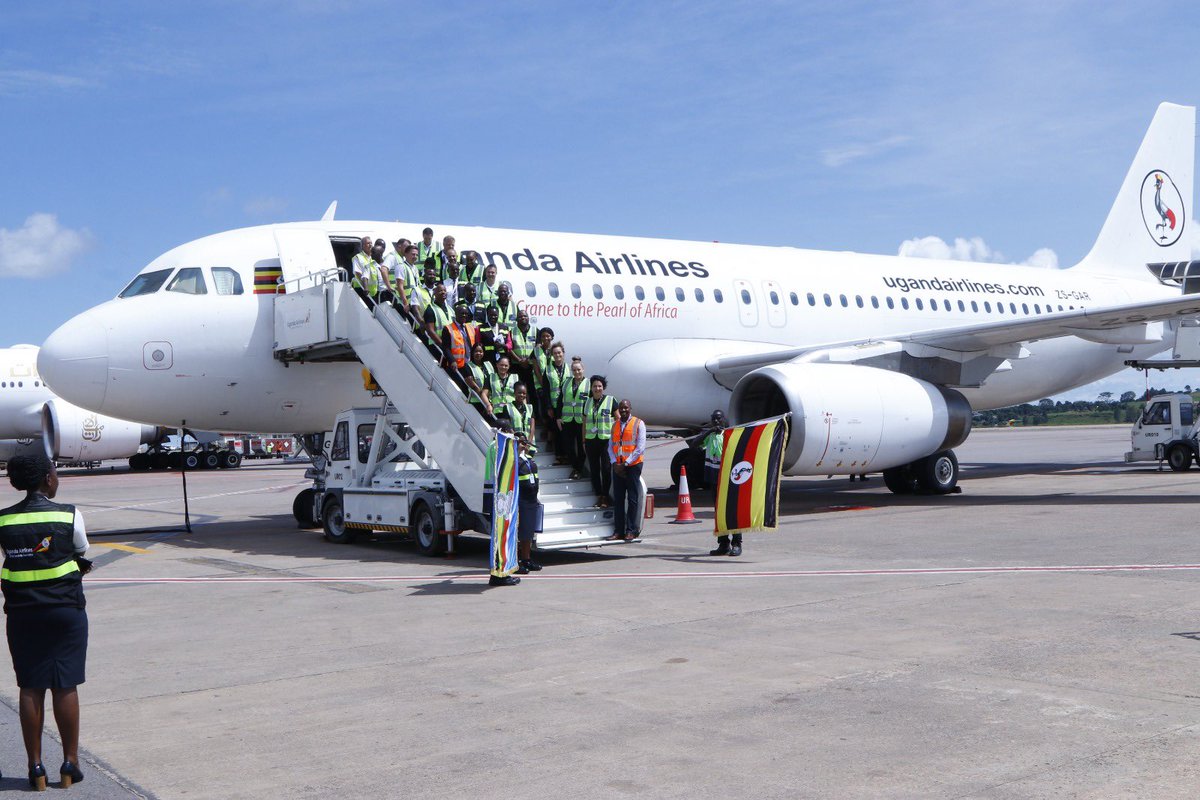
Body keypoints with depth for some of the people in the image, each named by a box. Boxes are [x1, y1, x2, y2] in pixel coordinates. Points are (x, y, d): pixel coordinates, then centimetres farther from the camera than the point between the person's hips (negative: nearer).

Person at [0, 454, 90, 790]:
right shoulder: (69, 515, -8)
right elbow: (81, 553, 3)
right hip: (66, 608, -2)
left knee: (30, 688, 8)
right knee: (65, 686, 6)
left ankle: (36, 767, 13)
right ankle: (70, 763, 12)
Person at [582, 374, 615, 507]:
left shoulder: (610, 400, -1)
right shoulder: (587, 402, 10)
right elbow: (584, 422, 15)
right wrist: (584, 441, 12)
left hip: (607, 439, -4)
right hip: (591, 440, 4)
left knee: (606, 469, -3)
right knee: (594, 469, 6)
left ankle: (605, 496, 9)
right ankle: (599, 496, 15)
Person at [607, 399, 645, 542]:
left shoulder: (638, 424, -1)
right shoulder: (615, 425, 15)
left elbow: (640, 448, -7)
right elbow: (610, 446, 13)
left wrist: (626, 463, -11)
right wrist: (614, 463, -3)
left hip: (633, 466, -5)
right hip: (617, 467, 5)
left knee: (633, 499, -3)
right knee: (618, 499, 3)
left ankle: (631, 531, 0)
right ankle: (618, 530, 7)